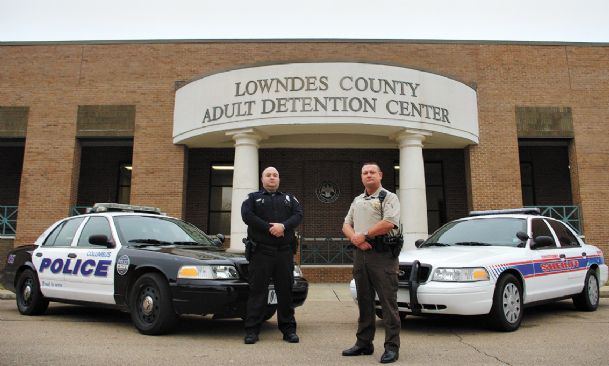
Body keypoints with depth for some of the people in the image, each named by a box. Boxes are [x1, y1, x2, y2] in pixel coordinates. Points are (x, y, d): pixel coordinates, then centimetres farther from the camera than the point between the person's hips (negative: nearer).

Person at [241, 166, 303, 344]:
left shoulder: (289, 198, 19)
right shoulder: (253, 197, 12)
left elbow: (298, 214, 2)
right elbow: (247, 215, -7)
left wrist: (283, 226, -17)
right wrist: (269, 228, -15)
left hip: (285, 251, 2)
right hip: (260, 251, -2)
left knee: (285, 290, 6)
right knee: (257, 290, -1)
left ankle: (288, 329, 15)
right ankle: (252, 330, 5)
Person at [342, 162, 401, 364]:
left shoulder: (389, 197, -1)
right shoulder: (357, 200, 20)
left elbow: (389, 223, -16)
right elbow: (346, 225, 16)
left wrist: (365, 235, -11)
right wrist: (354, 238, -5)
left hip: (382, 255, -7)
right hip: (361, 254, 7)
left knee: (388, 302, -4)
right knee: (364, 301, 12)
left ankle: (392, 347, 3)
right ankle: (363, 343, 22)